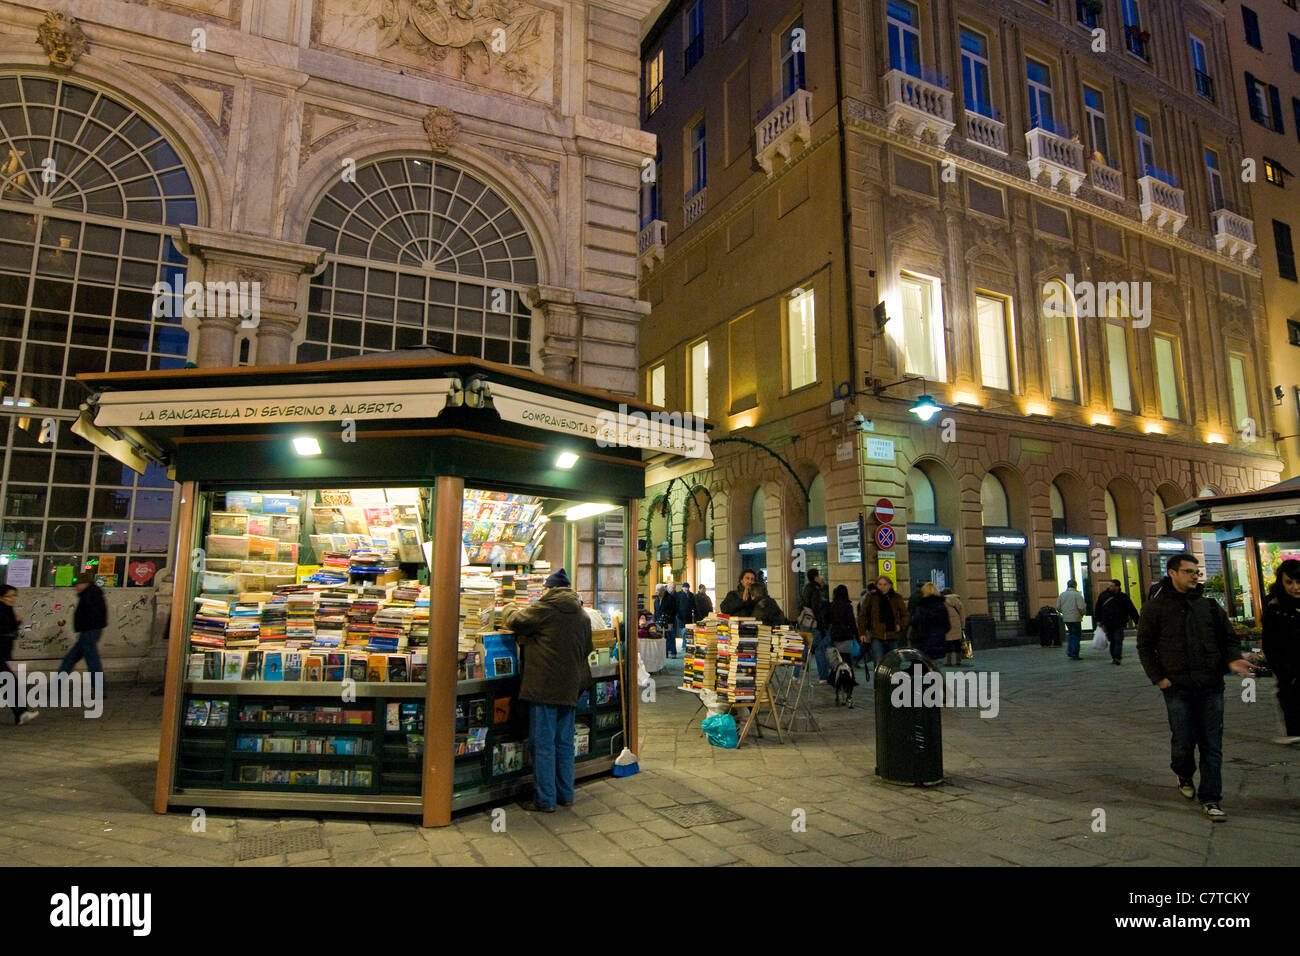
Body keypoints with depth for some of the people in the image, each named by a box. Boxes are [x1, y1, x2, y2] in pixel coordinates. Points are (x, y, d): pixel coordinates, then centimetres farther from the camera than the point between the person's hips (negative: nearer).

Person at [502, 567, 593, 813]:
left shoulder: (545, 608, -9)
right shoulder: (582, 615, 12)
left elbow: (516, 621, -4)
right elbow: (586, 648, 21)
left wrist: (511, 608, 16)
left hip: (544, 686, -7)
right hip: (570, 687, 7)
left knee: (543, 744, 1)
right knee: (565, 742, 15)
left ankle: (545, 800, 7)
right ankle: (566, 794, 23)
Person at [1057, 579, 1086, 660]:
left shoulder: (1061, 595, 5)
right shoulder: (1077, 595, -10)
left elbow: (1058, 607, 6)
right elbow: (1081, 608, -16)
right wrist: (1082, 614, 4)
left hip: (1066, 618, 5)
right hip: (1076, 618, -5)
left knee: (1070, 633, 21)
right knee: (1076, 636, 3)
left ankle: (1069, 651, 16)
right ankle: (1074, 654, 3)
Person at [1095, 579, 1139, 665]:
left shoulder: (1123, 597, -2)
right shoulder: (1104, 595, 4)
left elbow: (1132, 610, 1)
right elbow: (1098, 608, 13)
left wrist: (1137, 622, -1)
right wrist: (1099, 620, 10)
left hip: (1119, 623, -2)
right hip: (1108, 624, 3)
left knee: (1118, 640, -11)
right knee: (1112, 641, 9)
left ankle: (1117, 657, -15)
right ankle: (1114, 657, 18)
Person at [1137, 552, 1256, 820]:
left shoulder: (1209, 606, 11)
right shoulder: (1155, 607, 1)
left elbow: (1229, 637, 16)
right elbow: (1145, 646, 2)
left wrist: (1233, 659, -5)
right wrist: (1158, 678, -5)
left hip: (1211, 687, 3)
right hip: (1177, 687, -3)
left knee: (1212, 745, 4)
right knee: (1183, 742, 2)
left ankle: (1210, 798, 12)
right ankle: (1184, 776, 32)